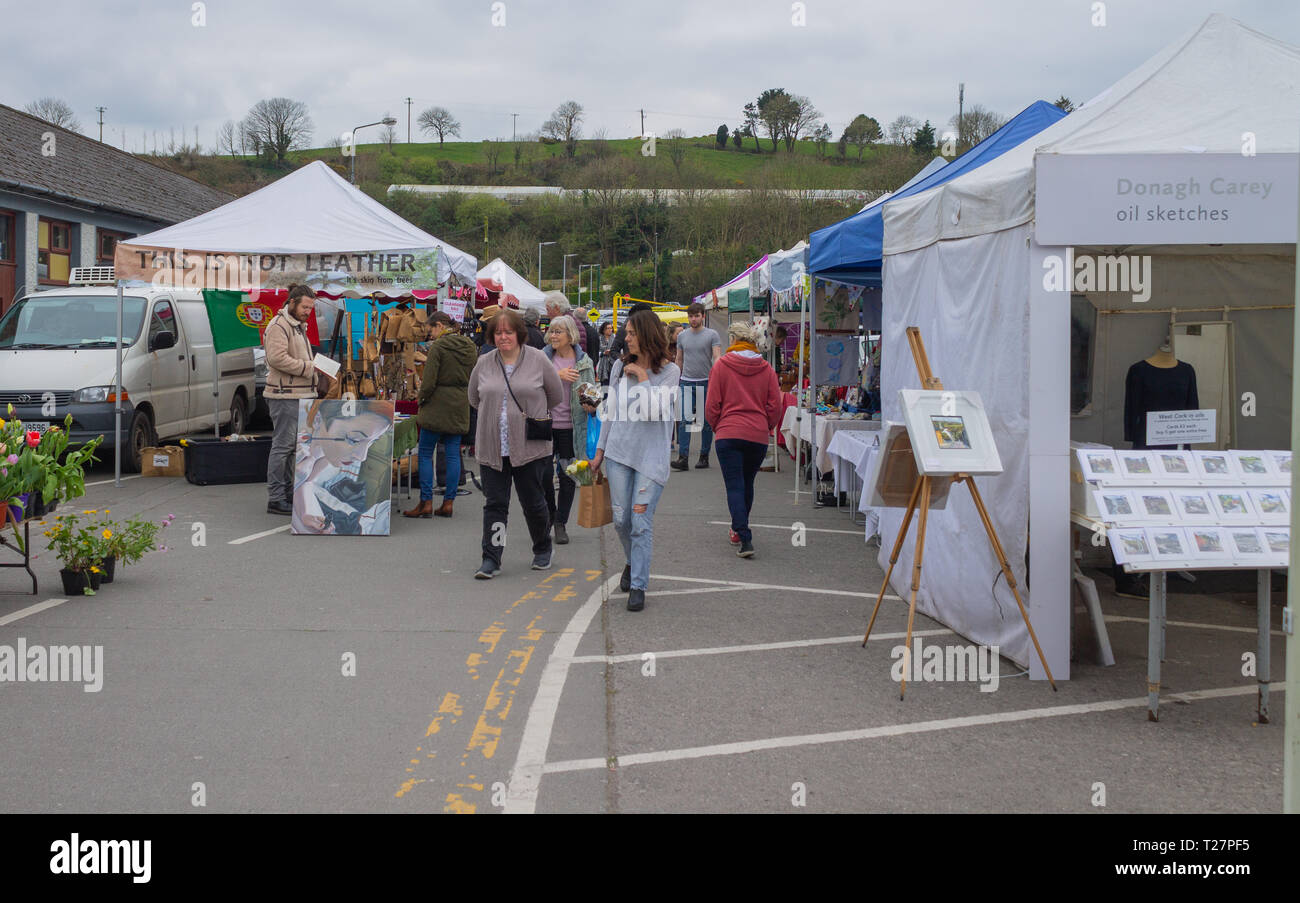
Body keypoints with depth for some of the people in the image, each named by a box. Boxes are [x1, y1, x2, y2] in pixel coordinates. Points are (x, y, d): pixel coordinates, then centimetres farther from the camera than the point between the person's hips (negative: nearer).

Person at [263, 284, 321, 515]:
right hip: (284, 396, -10)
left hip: (300, 396, 10)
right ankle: (275, 499, -7)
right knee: (282, 445, -9)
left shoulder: (299, 326, 21)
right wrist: (308, 367, -20)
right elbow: (277, 358, -23)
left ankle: (287, 493, 21)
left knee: (291, 446, 14)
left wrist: (315, 365, 10)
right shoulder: (278, 326, -12)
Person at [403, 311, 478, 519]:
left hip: (437, 407, -6)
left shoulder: (438, 347, -13)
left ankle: (426, 502, 1)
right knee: (453, 454, 8)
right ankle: (448, 502, 9)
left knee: (425, 454, 3)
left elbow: (429, 382, -16)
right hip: (460, 408, 6)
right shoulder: (470, 347, 8)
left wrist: (422, 398, 0)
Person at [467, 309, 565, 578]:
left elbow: (556, 395, 6)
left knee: (533, 503, 8)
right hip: (492, 447, 2)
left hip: (530, 446, -2)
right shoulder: (483, 364, 5)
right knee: (494, 504, 2)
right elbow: (474, 399, 20)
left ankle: (542, 550, 30)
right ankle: (491, 558, 5)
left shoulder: (537, 360, -3)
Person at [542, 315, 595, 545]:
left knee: (567, 475, 4)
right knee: (543, 472, 0)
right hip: (545, 423, 0)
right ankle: (550, 512, 26)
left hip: (571, 426, 0)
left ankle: (561, 523, 17)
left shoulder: (584, 362, 2)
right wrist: (557, 376, -21)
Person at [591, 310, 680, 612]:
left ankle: (638, 586, -2)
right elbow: (610, 410, 14)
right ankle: (633, 563, 33)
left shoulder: (669, 371, -3)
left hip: (651, 455, -4)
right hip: (619, 452, 4)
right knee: (621, 519, 6)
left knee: (641, 522, -8)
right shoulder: (620, 366, 8)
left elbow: (656, 410, -15)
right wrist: (600, 450, 14)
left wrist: (643, 378, -10)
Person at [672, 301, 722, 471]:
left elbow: (717, 358, -8)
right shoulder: (682, 336, 11)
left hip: (705, 382, -2)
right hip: (686, 382, 2)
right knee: (685, 421, -7)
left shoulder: (712, 335, -1)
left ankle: (704, 456, 13)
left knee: (706, 422, 4)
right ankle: (683, 458, -11)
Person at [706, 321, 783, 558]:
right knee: (747, 483, 20)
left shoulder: (721, 365, -2)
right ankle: (739, 530, 34)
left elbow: (712, 405, -1)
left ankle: (745, 539, -16)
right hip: (759, 436, 3)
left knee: (734, 486, -3)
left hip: (729, 434, -3)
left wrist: (717, 427, 15)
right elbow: (775, 407, 5)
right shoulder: (766, 369, 5)